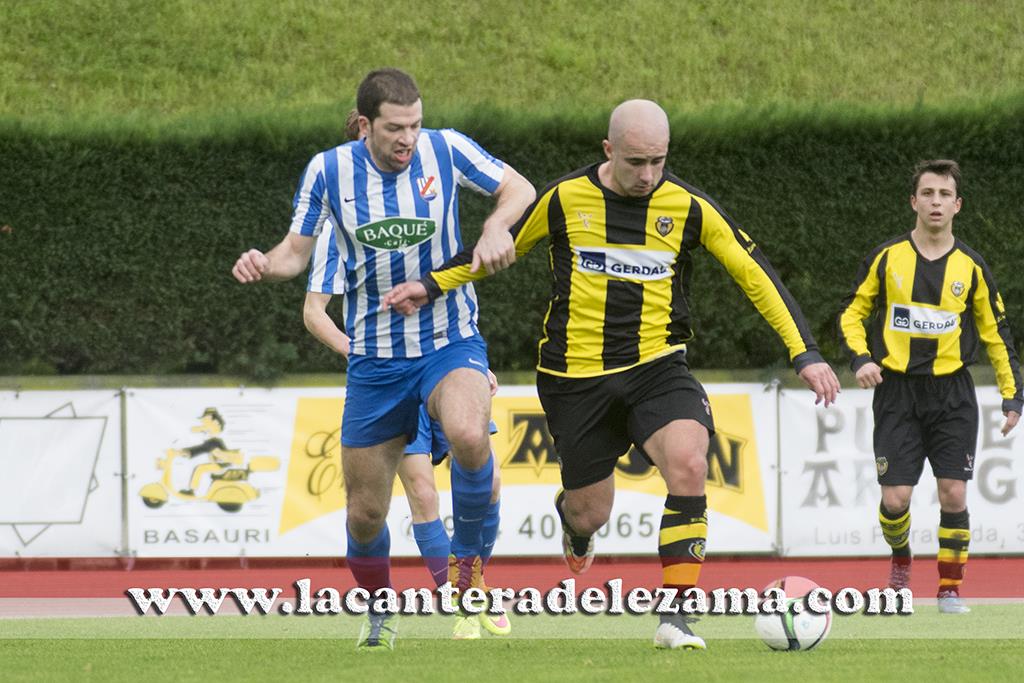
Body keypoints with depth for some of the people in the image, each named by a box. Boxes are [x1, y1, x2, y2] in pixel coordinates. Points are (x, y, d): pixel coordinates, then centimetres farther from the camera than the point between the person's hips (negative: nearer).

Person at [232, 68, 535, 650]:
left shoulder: (446, 150, -10)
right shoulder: (329, 171, -7)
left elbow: (519, 188, 3)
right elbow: (297, 251, 1)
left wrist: (496, 226, -18)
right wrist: (266, 265, -21)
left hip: (451, 344, -2)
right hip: (374, 361, 2)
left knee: (469, 434, -35)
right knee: (365, 514, 6)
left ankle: (469, 553, -10)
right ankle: (380, 613, 36)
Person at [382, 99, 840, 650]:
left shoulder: (689, 208, -5)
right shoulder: (564, 199, -4)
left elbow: (755, 275, 0)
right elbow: (500, 247, 13)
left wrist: (804, 353, -6)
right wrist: (432, 286, 8)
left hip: (656, 366, 0)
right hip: (576, 374, 0)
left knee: (688, 463, -28)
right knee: (590, 514, 6)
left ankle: (674, 615, -25)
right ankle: (572, 518, 49)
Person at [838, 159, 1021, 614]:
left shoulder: (970, 266, 3)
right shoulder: (887, 258, 1)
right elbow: (851, 313, 9)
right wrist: (861, 358, -9)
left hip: (952, 393, 1)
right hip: (897, 392, 0)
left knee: (953, 495, -9)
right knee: (895, 499, -7)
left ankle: (950, 589, 6)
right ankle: (900, 559, 24)